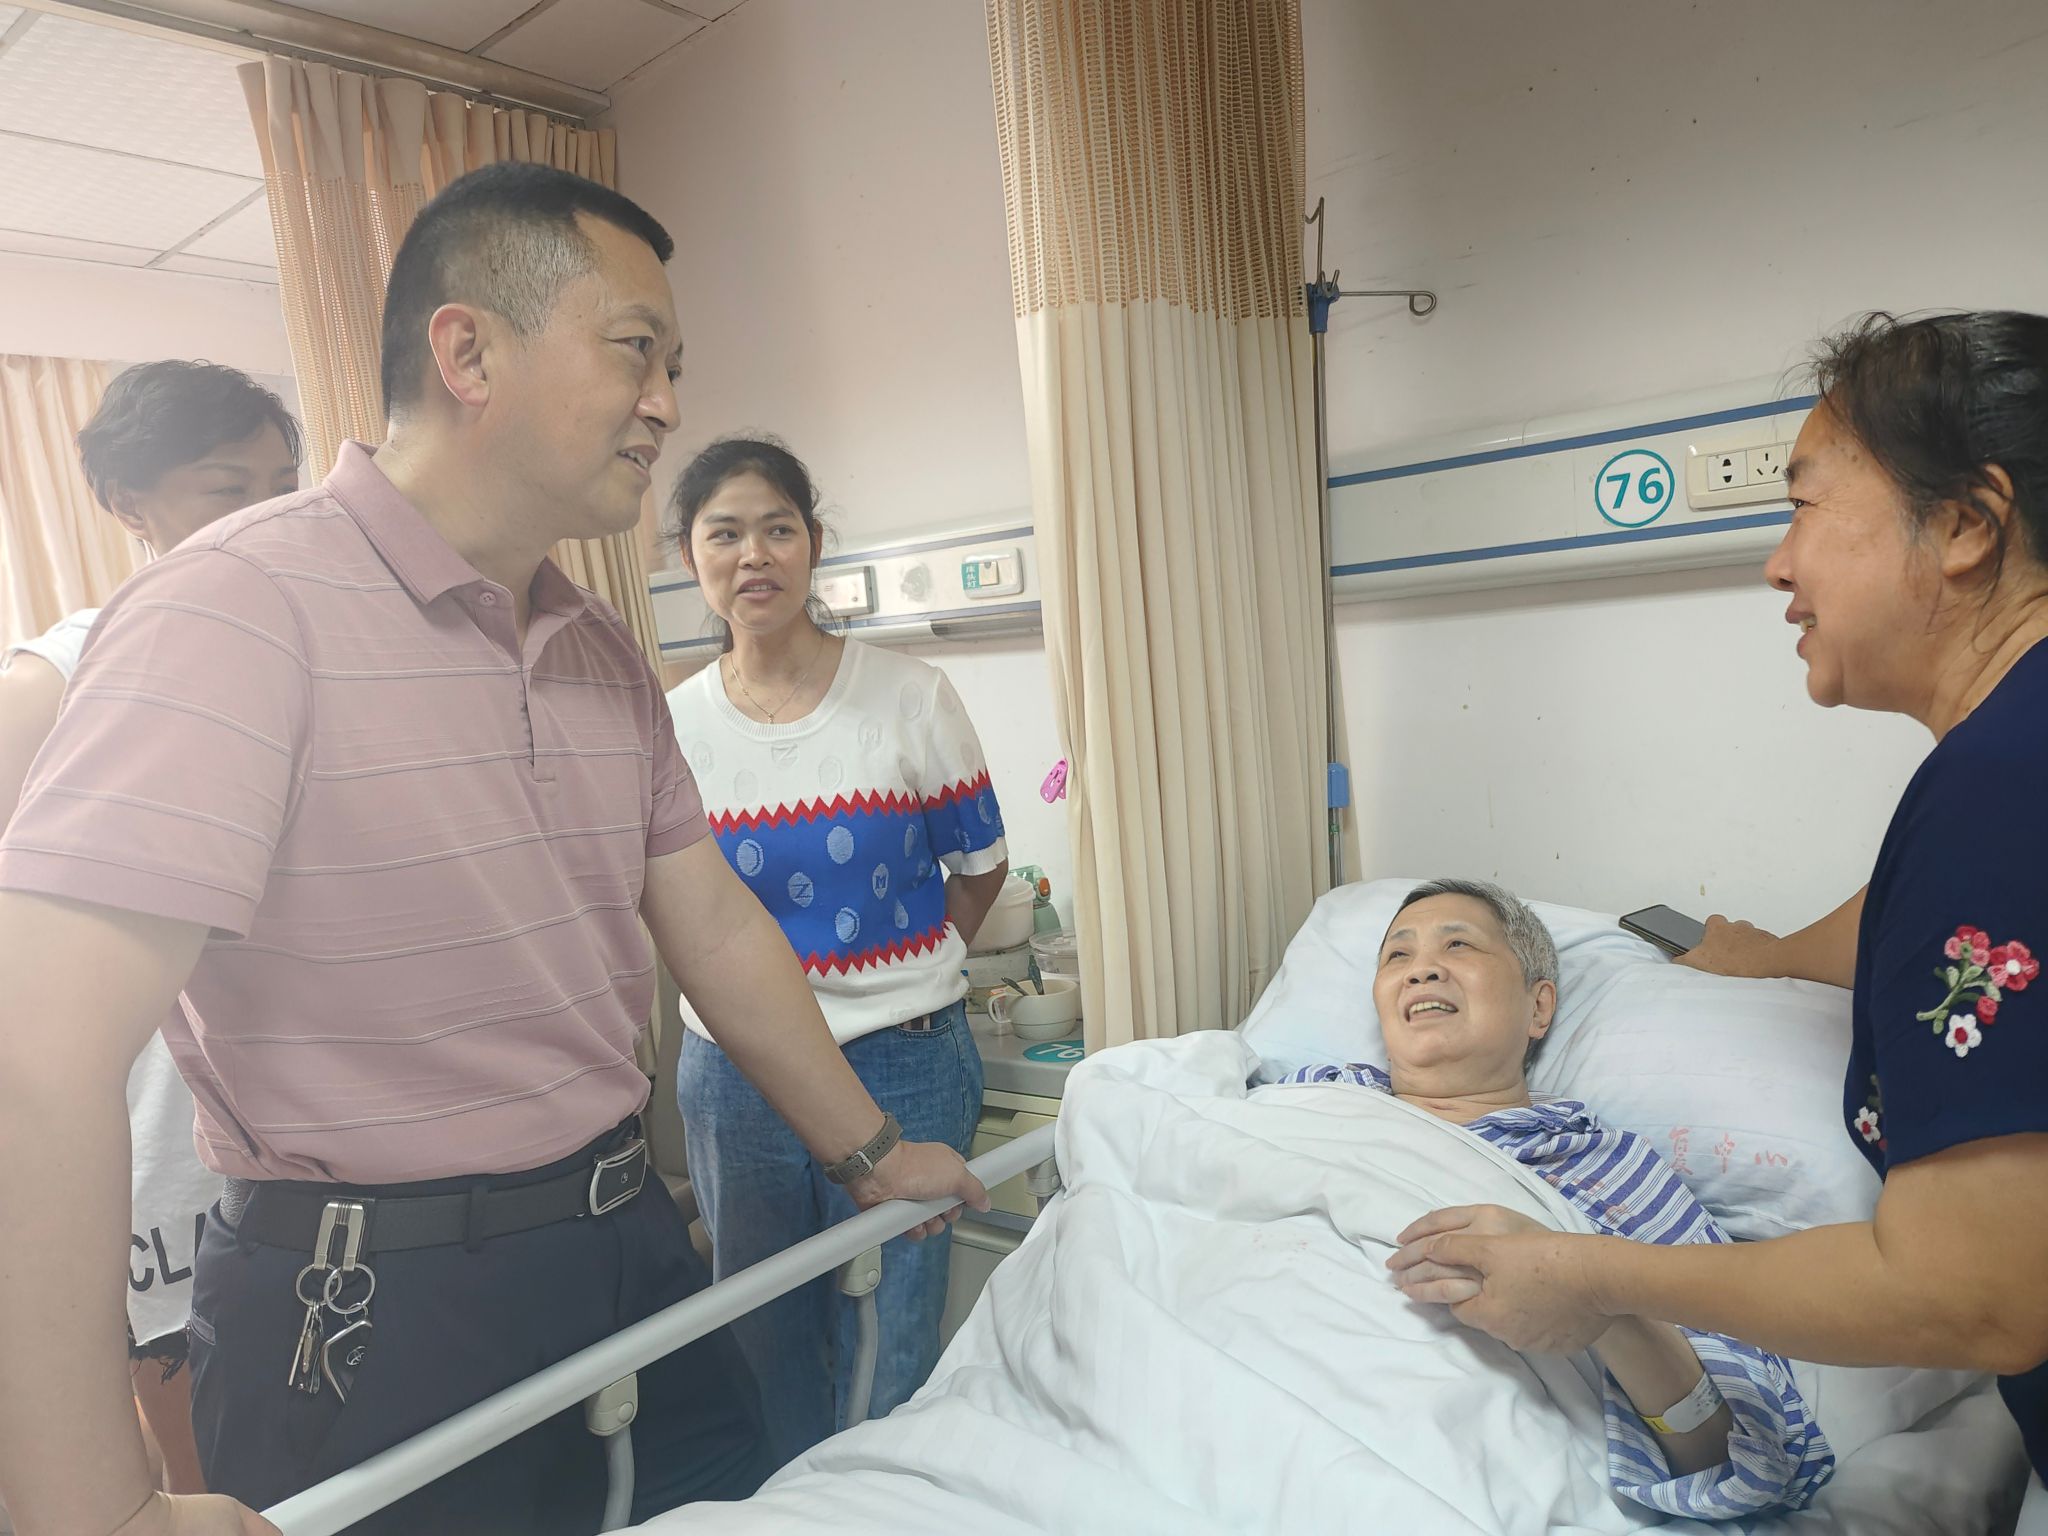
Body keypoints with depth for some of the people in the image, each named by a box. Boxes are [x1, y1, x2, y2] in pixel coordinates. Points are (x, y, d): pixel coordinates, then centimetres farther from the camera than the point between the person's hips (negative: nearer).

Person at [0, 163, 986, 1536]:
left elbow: (716, 928, 10)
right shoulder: (247, 605, -19)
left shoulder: (603, 653, 6)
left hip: (627, 1237, 7)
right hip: (377, 1311, -7)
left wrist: (869, 1153, 14)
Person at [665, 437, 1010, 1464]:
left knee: (888, 1352, 7)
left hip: (901, 1065, -2)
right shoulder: (670, 727, 0)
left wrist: (893, 982, 5)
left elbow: (980, 865, 3)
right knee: (764, 1342, 19)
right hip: (732, 1075, 3)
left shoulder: (909, 699, -7)